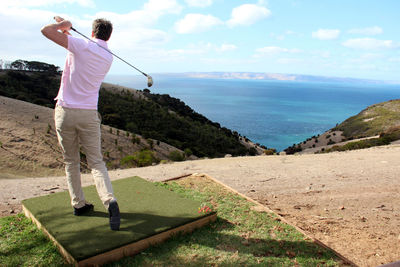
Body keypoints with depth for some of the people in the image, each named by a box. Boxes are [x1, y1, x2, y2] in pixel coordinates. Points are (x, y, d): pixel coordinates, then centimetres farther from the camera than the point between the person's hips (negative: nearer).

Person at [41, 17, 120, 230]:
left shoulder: (82, 46, -8)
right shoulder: (108, 58, 7)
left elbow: (46, 30, -11)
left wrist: (62, 24, 10)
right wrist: (65, 27, 26)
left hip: (65, 111, -2)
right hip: (89, 114, 2)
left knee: (71, 161, 13)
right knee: (96, 162, 6)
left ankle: (79, 204, 21)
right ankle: (109, 200, -15)